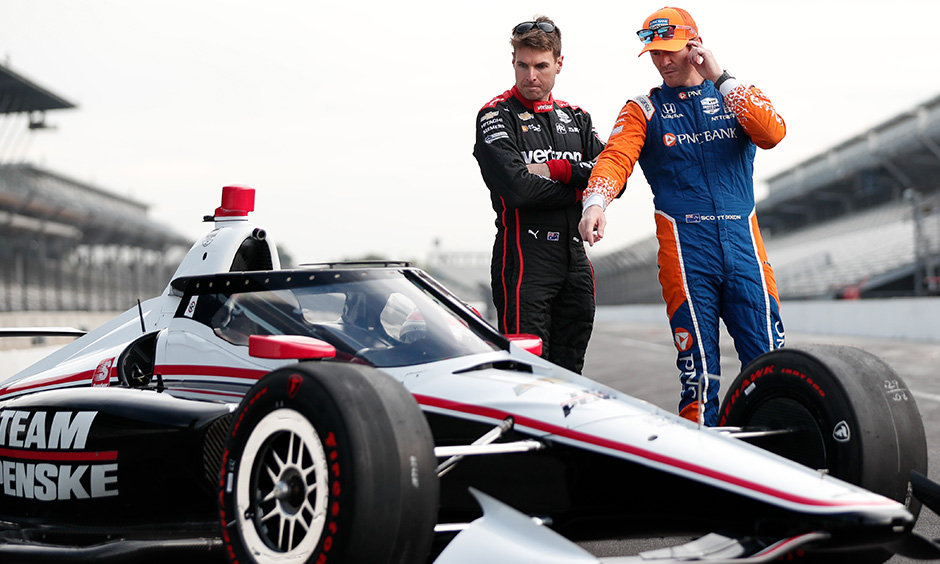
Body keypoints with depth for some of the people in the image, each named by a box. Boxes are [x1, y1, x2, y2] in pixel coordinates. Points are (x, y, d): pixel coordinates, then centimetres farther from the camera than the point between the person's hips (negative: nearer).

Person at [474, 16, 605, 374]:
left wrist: (555, 169, -9)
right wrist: (578, 188, -6)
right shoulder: (497, 115, -2)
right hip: (524, 260, -6)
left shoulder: (576, 118, 16)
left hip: (575, 258, 6)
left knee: (569, 370, 10)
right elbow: (517, 188, -17)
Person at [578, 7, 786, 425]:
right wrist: (595, 203, -28)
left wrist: (720, 78, -9)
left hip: (742, 238, 1)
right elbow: (616, 157, -7)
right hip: (684, 245, -1)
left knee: (767, 355, -2)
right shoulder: (644, 110, 11)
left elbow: (772, 134, -7)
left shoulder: (738, 97, 14)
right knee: (698, 365, -4)